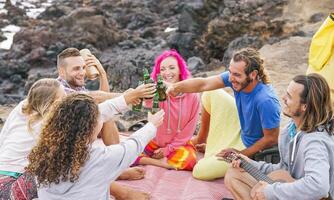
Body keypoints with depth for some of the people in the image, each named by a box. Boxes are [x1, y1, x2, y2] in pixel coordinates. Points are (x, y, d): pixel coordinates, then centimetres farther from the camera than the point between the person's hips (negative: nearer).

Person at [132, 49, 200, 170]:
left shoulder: (192, 95, -9)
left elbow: (189, 129, -6)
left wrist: (168, 149, -10)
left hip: (179, 144, -1)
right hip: (154, 143, 1)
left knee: (188, 159, -32)